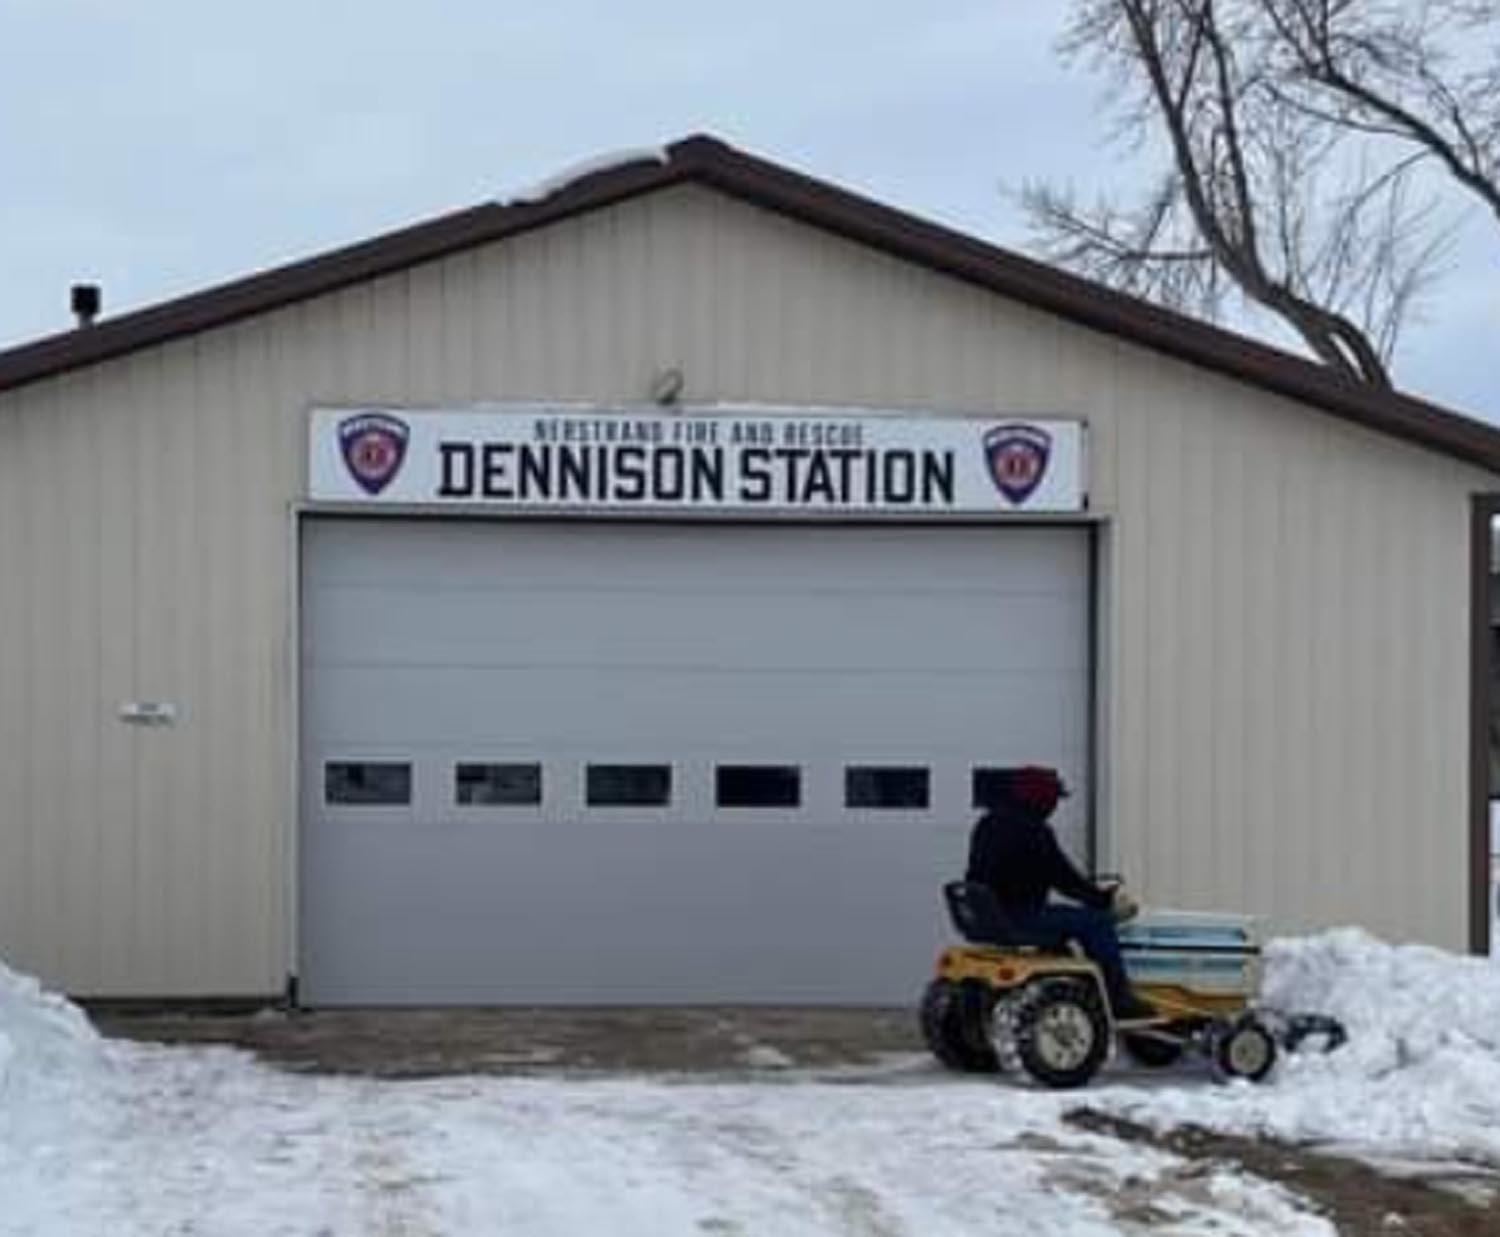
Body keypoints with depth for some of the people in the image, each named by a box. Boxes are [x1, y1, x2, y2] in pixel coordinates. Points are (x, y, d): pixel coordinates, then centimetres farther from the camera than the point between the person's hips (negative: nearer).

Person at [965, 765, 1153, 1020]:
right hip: (1018, 919, -10)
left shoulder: (988, 824, 11)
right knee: (1096, 922, -3)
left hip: (987, 915, 10)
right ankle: (1119, 1000, 4)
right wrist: (1107, 899, 2)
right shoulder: (1032, 831, -18)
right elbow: (1065, 880, -12)